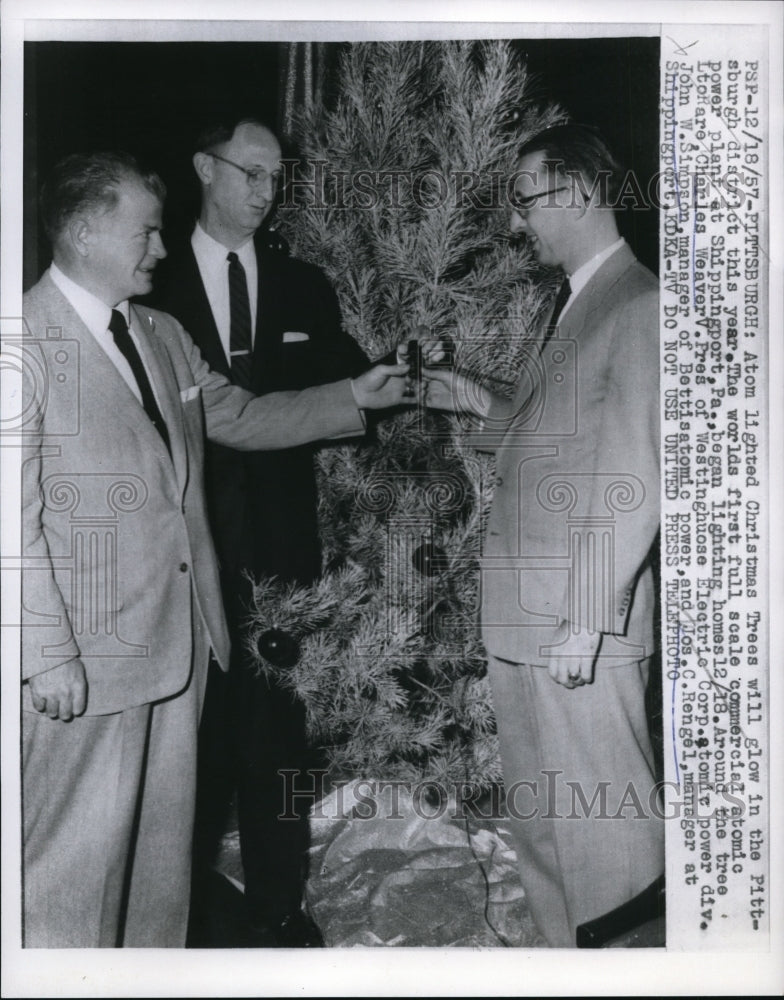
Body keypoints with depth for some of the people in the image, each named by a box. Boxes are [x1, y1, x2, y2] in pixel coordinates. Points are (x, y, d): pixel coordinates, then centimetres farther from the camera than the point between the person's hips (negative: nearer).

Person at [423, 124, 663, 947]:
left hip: (581, 625, -9)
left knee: (606, 817, -1)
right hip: (519, 615, 9)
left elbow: (632, 480, -18)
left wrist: (585, 622, -20)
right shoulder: (570, 305, 17)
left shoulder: (638, 307, -12)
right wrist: (477, 404, 8)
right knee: (535, 814, 17)